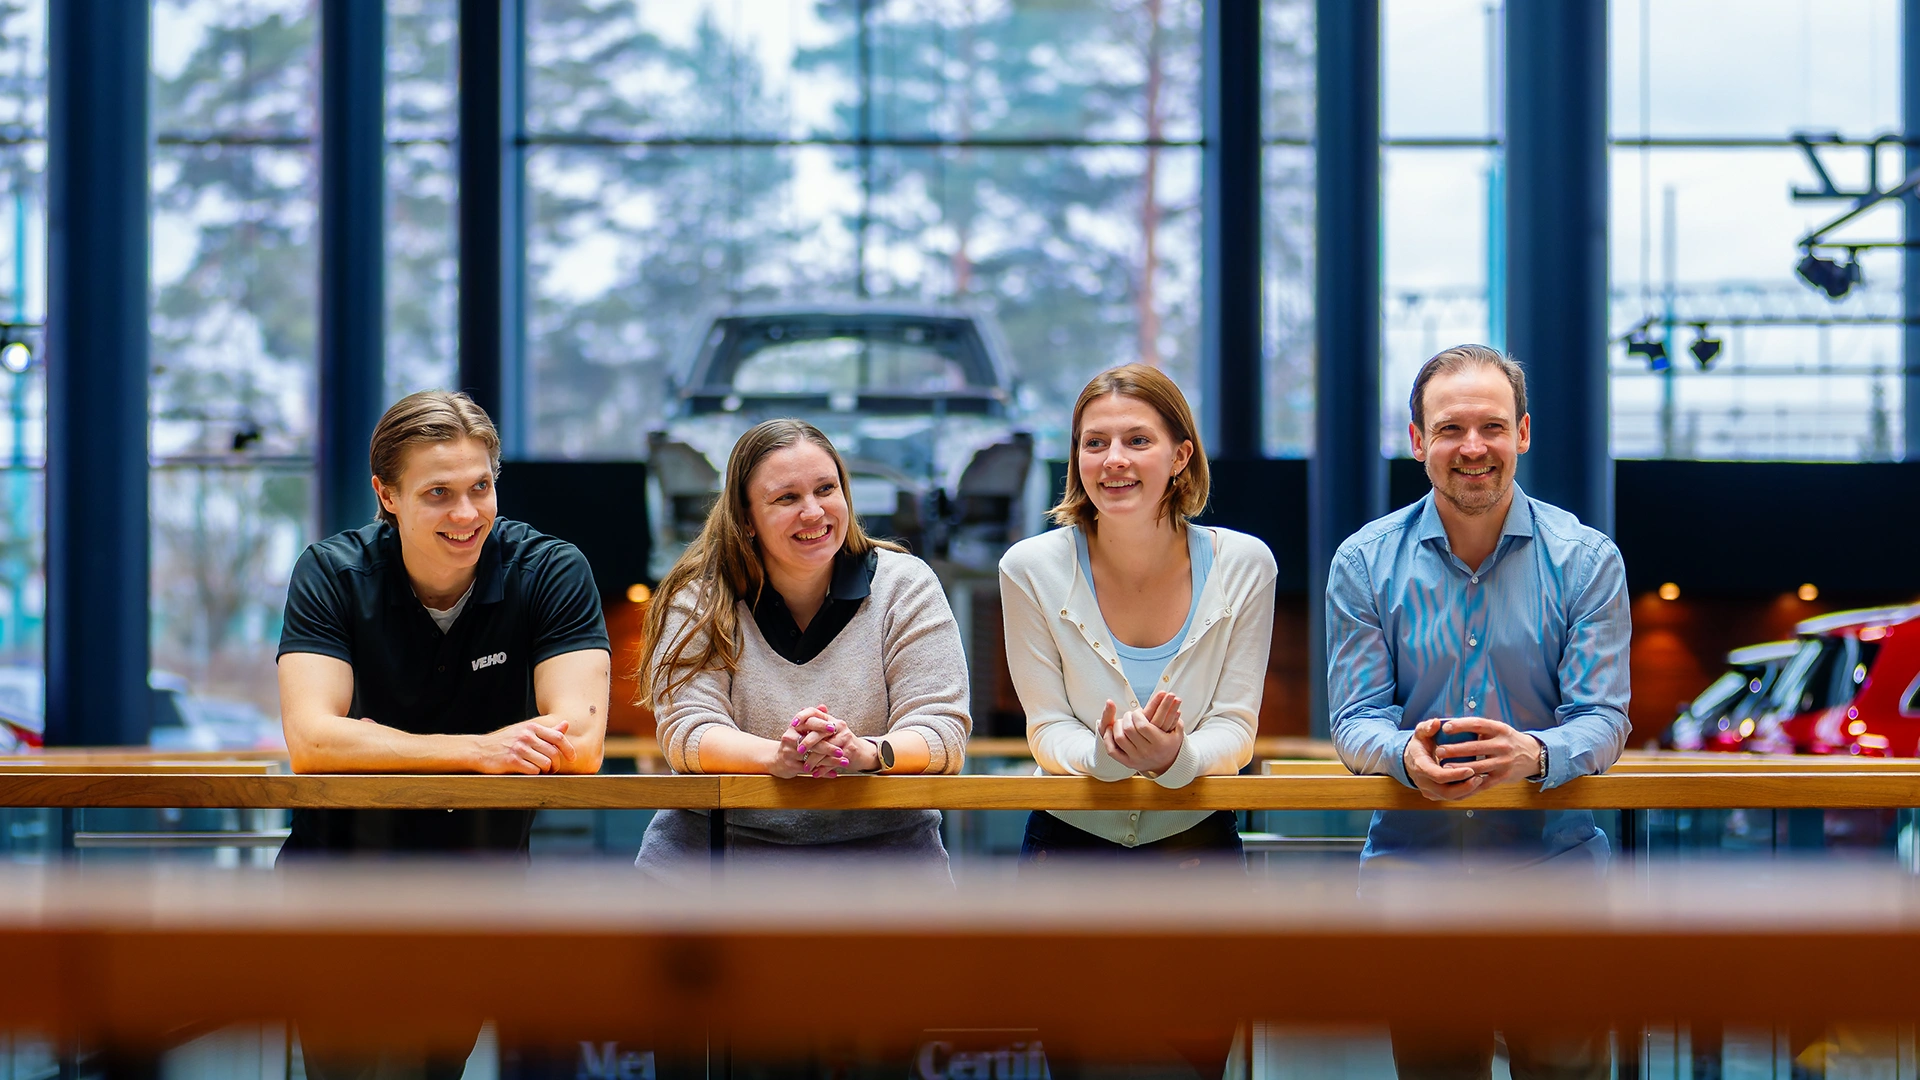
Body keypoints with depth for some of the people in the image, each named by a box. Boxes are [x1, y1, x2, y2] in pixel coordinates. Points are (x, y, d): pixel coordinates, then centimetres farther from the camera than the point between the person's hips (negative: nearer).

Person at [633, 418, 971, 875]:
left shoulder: (905, 585, 3)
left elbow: (944, 731, -5)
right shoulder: (697, 597, 3)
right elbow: (685, 731, -8)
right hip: (719, 835, 0)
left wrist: (867, 752, -28)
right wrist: (777, 756, -29)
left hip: (879, 839, 0)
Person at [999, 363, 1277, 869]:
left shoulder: (1244, 566, -4)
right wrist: (1102, 755, -25)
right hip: (1069, 836, 2)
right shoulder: (1031, 568, -6)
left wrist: (1176, 757, -25)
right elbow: (1048, 729, -3)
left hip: (1196, 839, -2)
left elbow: (1234, 727, -3)